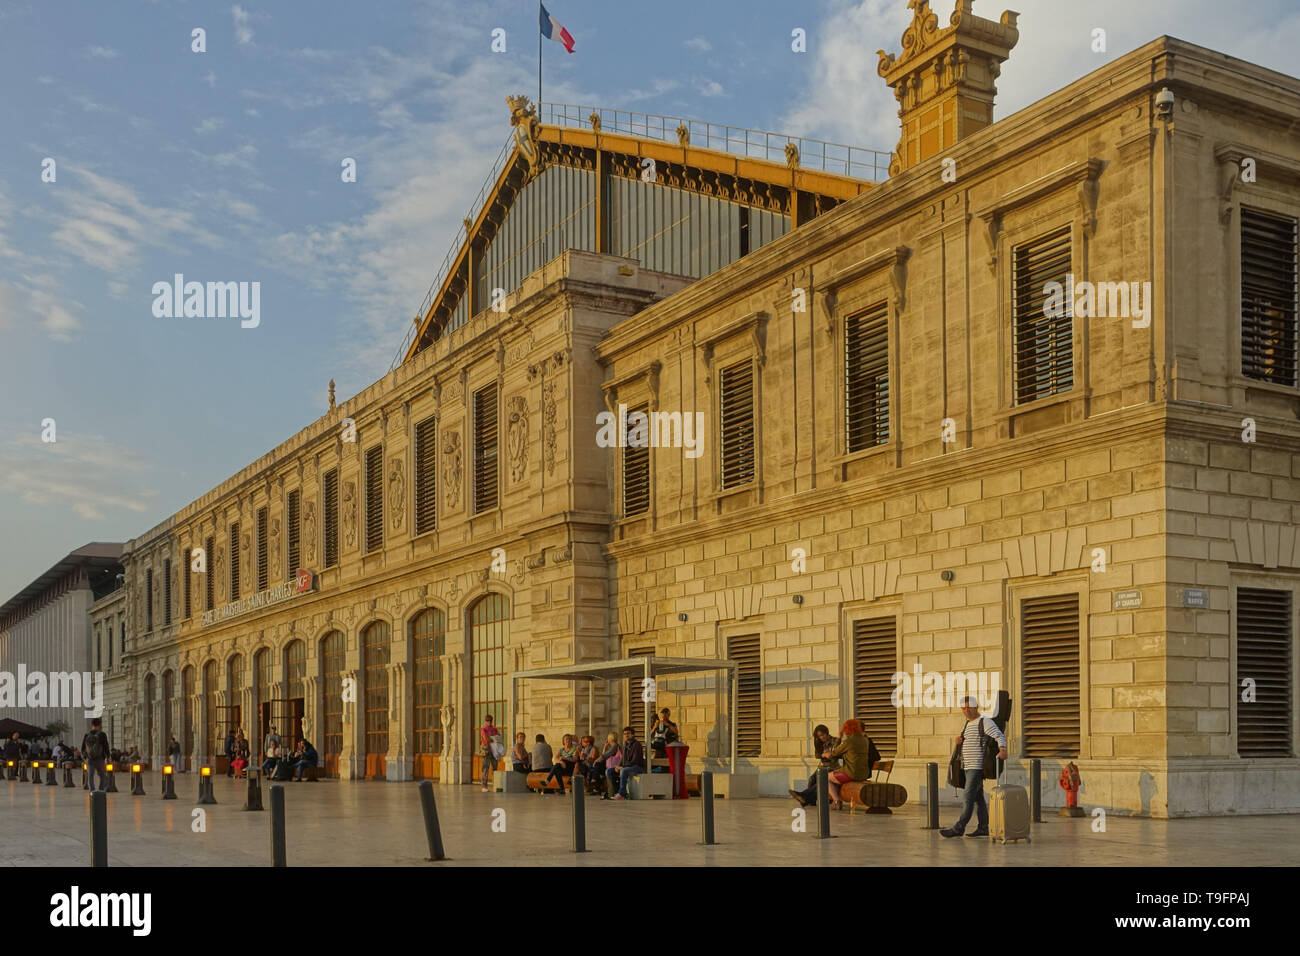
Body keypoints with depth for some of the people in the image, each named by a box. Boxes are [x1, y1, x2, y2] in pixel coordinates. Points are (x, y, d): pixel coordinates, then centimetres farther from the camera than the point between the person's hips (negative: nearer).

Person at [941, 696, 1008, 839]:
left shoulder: (984, 722, -9)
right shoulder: (968, 724, 18)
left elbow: (999, 736, -19)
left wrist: (1002, 749, -38)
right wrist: (959, 740, 7)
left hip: (977, 767, -9)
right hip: (968, 767, 9)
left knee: (968, 797, -11)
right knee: (978, 797, 10)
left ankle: (959, 827, -13)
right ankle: (983, 827, 14)